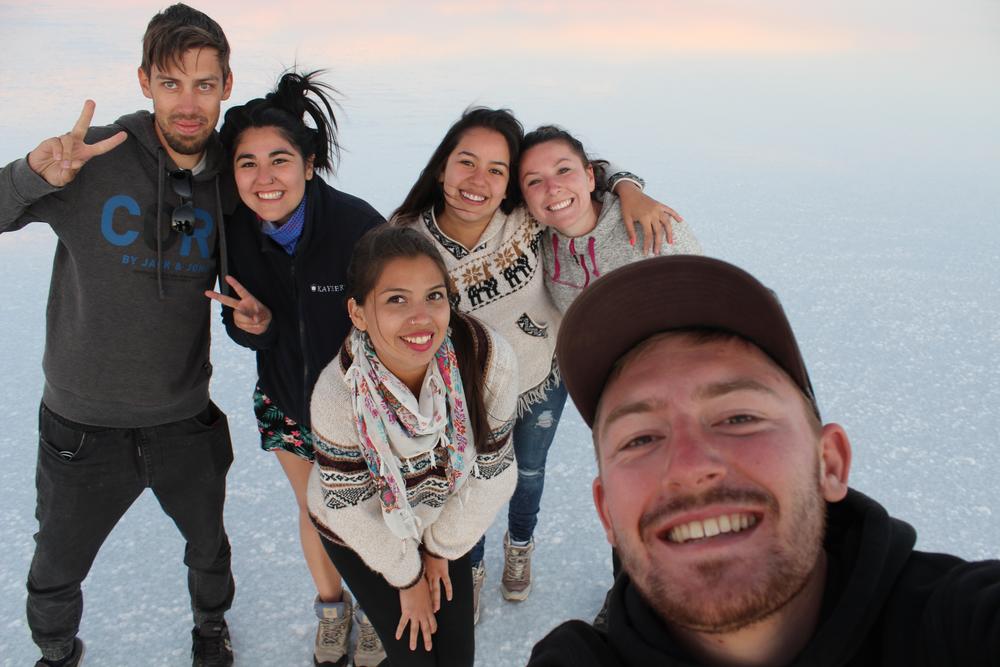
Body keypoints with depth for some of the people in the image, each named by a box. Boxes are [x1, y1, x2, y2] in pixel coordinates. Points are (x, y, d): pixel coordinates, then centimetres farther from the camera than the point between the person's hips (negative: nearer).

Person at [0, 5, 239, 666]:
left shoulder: (231, 181, -7)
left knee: (209, 546, 26)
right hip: (82, 425, -2)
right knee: (55, 572, 20)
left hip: (186, 422, 2)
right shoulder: (92, 159, -18)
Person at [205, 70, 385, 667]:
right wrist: (252, 324, -25)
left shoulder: (358, 224, -29)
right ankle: (332, 606, 51)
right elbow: (244, 326, -3)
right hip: (287, 403, 3)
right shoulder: (234, 234, -16)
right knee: (315, 511, 23)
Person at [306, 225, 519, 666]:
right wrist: (407, 575, -6)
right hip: (361, 533, -2)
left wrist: (442, 548, -4)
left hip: (445, 521, 2)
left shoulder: (491, 361, -32)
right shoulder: (337, 394, -35)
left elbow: (492, 473, -16)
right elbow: (349, 507, -19)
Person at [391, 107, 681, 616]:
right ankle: (472, 567, 57)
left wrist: (630, 192, -30)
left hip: (543, 378, 2)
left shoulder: (526, 219, -29)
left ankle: (520, 547, 64)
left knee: (529, 472, 29)